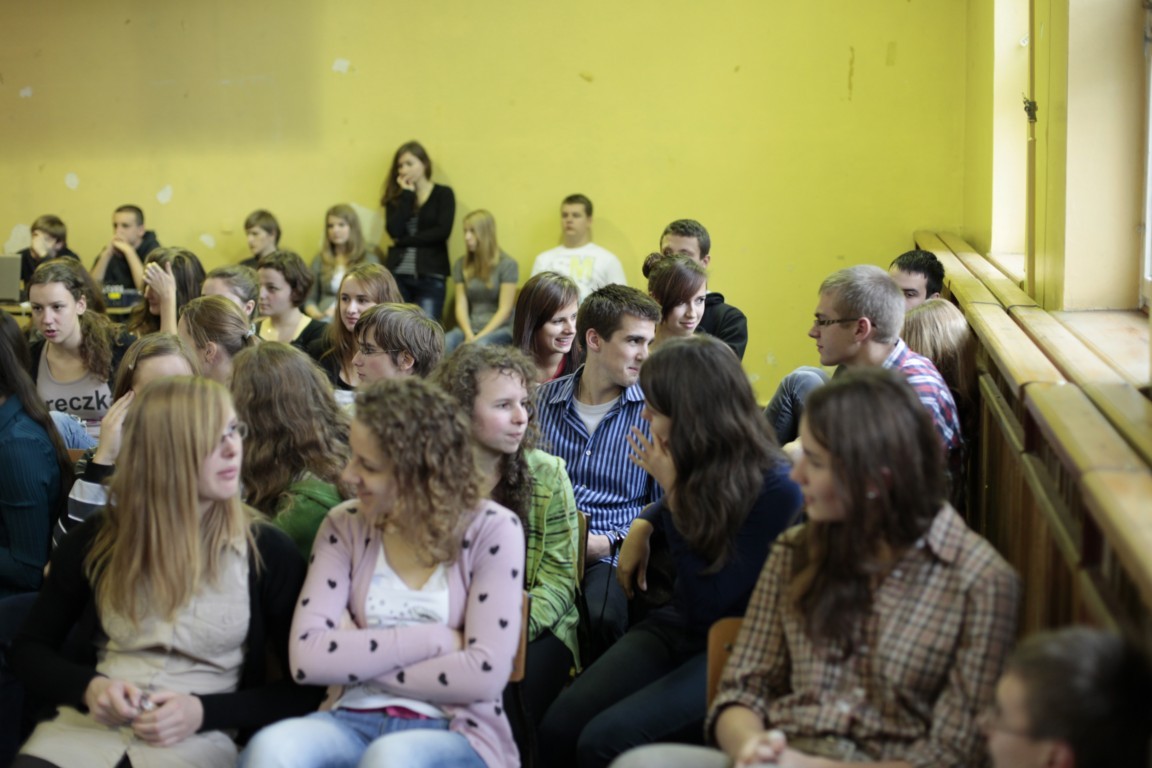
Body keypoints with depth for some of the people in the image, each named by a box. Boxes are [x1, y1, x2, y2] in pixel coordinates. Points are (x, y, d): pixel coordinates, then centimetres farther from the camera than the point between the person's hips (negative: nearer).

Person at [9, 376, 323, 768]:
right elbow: (30, 647, 19)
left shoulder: (267, 552, 4)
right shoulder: (97, 540, 9)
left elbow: (306, 689, 4)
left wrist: (203, 712, -10)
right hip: (89, 720, 2)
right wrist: (89, 687, -3)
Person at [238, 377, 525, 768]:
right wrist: (435, 640, -11)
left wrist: (356, 657, -7)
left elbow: (484, 674, -11)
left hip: (455, 732, -2)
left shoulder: (491, 531, -3)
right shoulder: (345, 526, 5)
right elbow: (307, 657, -7)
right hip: (354, 720, 2)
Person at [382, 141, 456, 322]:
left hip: (430, 275, -2)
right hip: (397, 273, 3)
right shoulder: (396, 196, 13)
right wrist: (407, 195, -2)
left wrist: (405, 240, -5)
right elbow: (394, 231, -4)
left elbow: (443, 231, -8)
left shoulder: (443, 194, 6)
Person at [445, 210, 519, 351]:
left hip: (499, 328, -3)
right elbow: (461, 305, 4)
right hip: (470, 327, 3)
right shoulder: (461, 265, 11)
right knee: (443, 343, -30)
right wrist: (469, 335, -14)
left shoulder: (507, 265, -2)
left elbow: (504, 310, -7)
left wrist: (479, 337, -17)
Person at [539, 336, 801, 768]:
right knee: (558, 728, -16)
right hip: (671, 626, 6)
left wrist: (674, 489, -23)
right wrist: (642, 526, 2)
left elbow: (705, 606, -22)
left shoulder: (776, 492, -20)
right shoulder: (698, 465, -2)